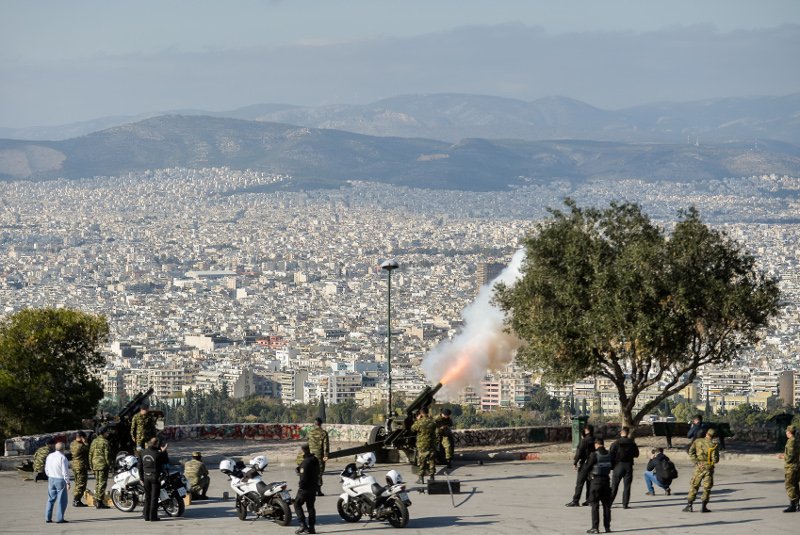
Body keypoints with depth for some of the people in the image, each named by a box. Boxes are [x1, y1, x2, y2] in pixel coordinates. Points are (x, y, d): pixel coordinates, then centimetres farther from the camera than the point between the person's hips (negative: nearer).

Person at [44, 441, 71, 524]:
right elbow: (65, 471, -17)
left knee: (51, 499, 16)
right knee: (62, 500, 0)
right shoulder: (62, 458, -16)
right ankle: (59, 518, -3)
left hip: (51, 479, 7)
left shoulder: (49, 456, 5)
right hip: (60, 480, -7)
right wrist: (67, 482, -11)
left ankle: (48, 518, 17)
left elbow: (46, 469, 12)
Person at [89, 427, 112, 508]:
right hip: (103, 465, -8)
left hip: (95, 465, 8)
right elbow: (107, 455, -14)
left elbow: (90, 454, 14)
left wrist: (91, 465, 18)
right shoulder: (105, 442, -11)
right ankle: (100, 502, -7)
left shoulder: (94, 441, 11)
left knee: (97, 482, 16)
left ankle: (96, 500, 20)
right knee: (102, 483, -5)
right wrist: (109, 464, -6)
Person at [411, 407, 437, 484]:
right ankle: (432, 477, 14)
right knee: (431, 461, 11)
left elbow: (412, 429, 0)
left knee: (421, 462, 3)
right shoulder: (432, 421, -4)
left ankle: (421, 478, 1)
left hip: (422, 445, -3)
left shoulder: (419, 422, -15)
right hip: (432, 444, 3)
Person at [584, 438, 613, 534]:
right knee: (606, 505, 12)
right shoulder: (609, 454, 0)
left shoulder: (594, 455, -15)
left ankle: (595, 527, -3)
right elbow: (613, 466, 11)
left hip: (595, 480, -5)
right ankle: (607, 527, 14)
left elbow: (587, 468, -13)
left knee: (595, 505, 0)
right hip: (606, 480, 5)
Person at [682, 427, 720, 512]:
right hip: (709, 467, -1)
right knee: (707, 488, 9)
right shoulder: (714, 445, -6)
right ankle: (704, 507, 6)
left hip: (699, 467, 1)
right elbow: (715, 459, -8)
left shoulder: (697, 441, -1)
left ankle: (689, 506, 4)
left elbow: (691, 452, -9)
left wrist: (696, 462, -7)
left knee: (693, 486, 9)